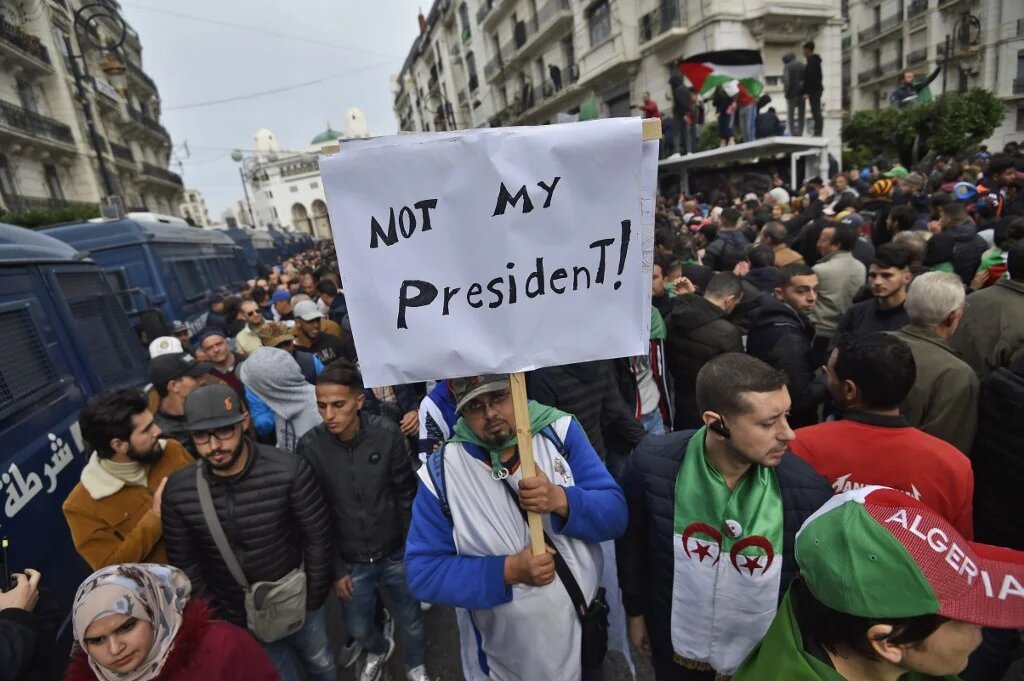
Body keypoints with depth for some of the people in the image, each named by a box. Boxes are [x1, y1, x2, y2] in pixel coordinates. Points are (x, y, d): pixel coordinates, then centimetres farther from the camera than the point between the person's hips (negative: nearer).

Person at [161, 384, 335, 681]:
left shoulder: (290, 470, -27)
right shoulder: (178, 491, -17)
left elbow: (317, 539, -16)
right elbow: (185, 562, -3)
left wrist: (313, 600, -9)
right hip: (237, 617, 2)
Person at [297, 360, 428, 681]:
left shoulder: (387, 434, -20)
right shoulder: (309, 447, -17)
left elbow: (406, 495, -9)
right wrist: (335, 569, -3)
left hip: (396, 552, -1)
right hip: (350, 560, 1)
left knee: (411, 620, 18)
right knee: (358, 627, 21)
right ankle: (380, 649, 57)